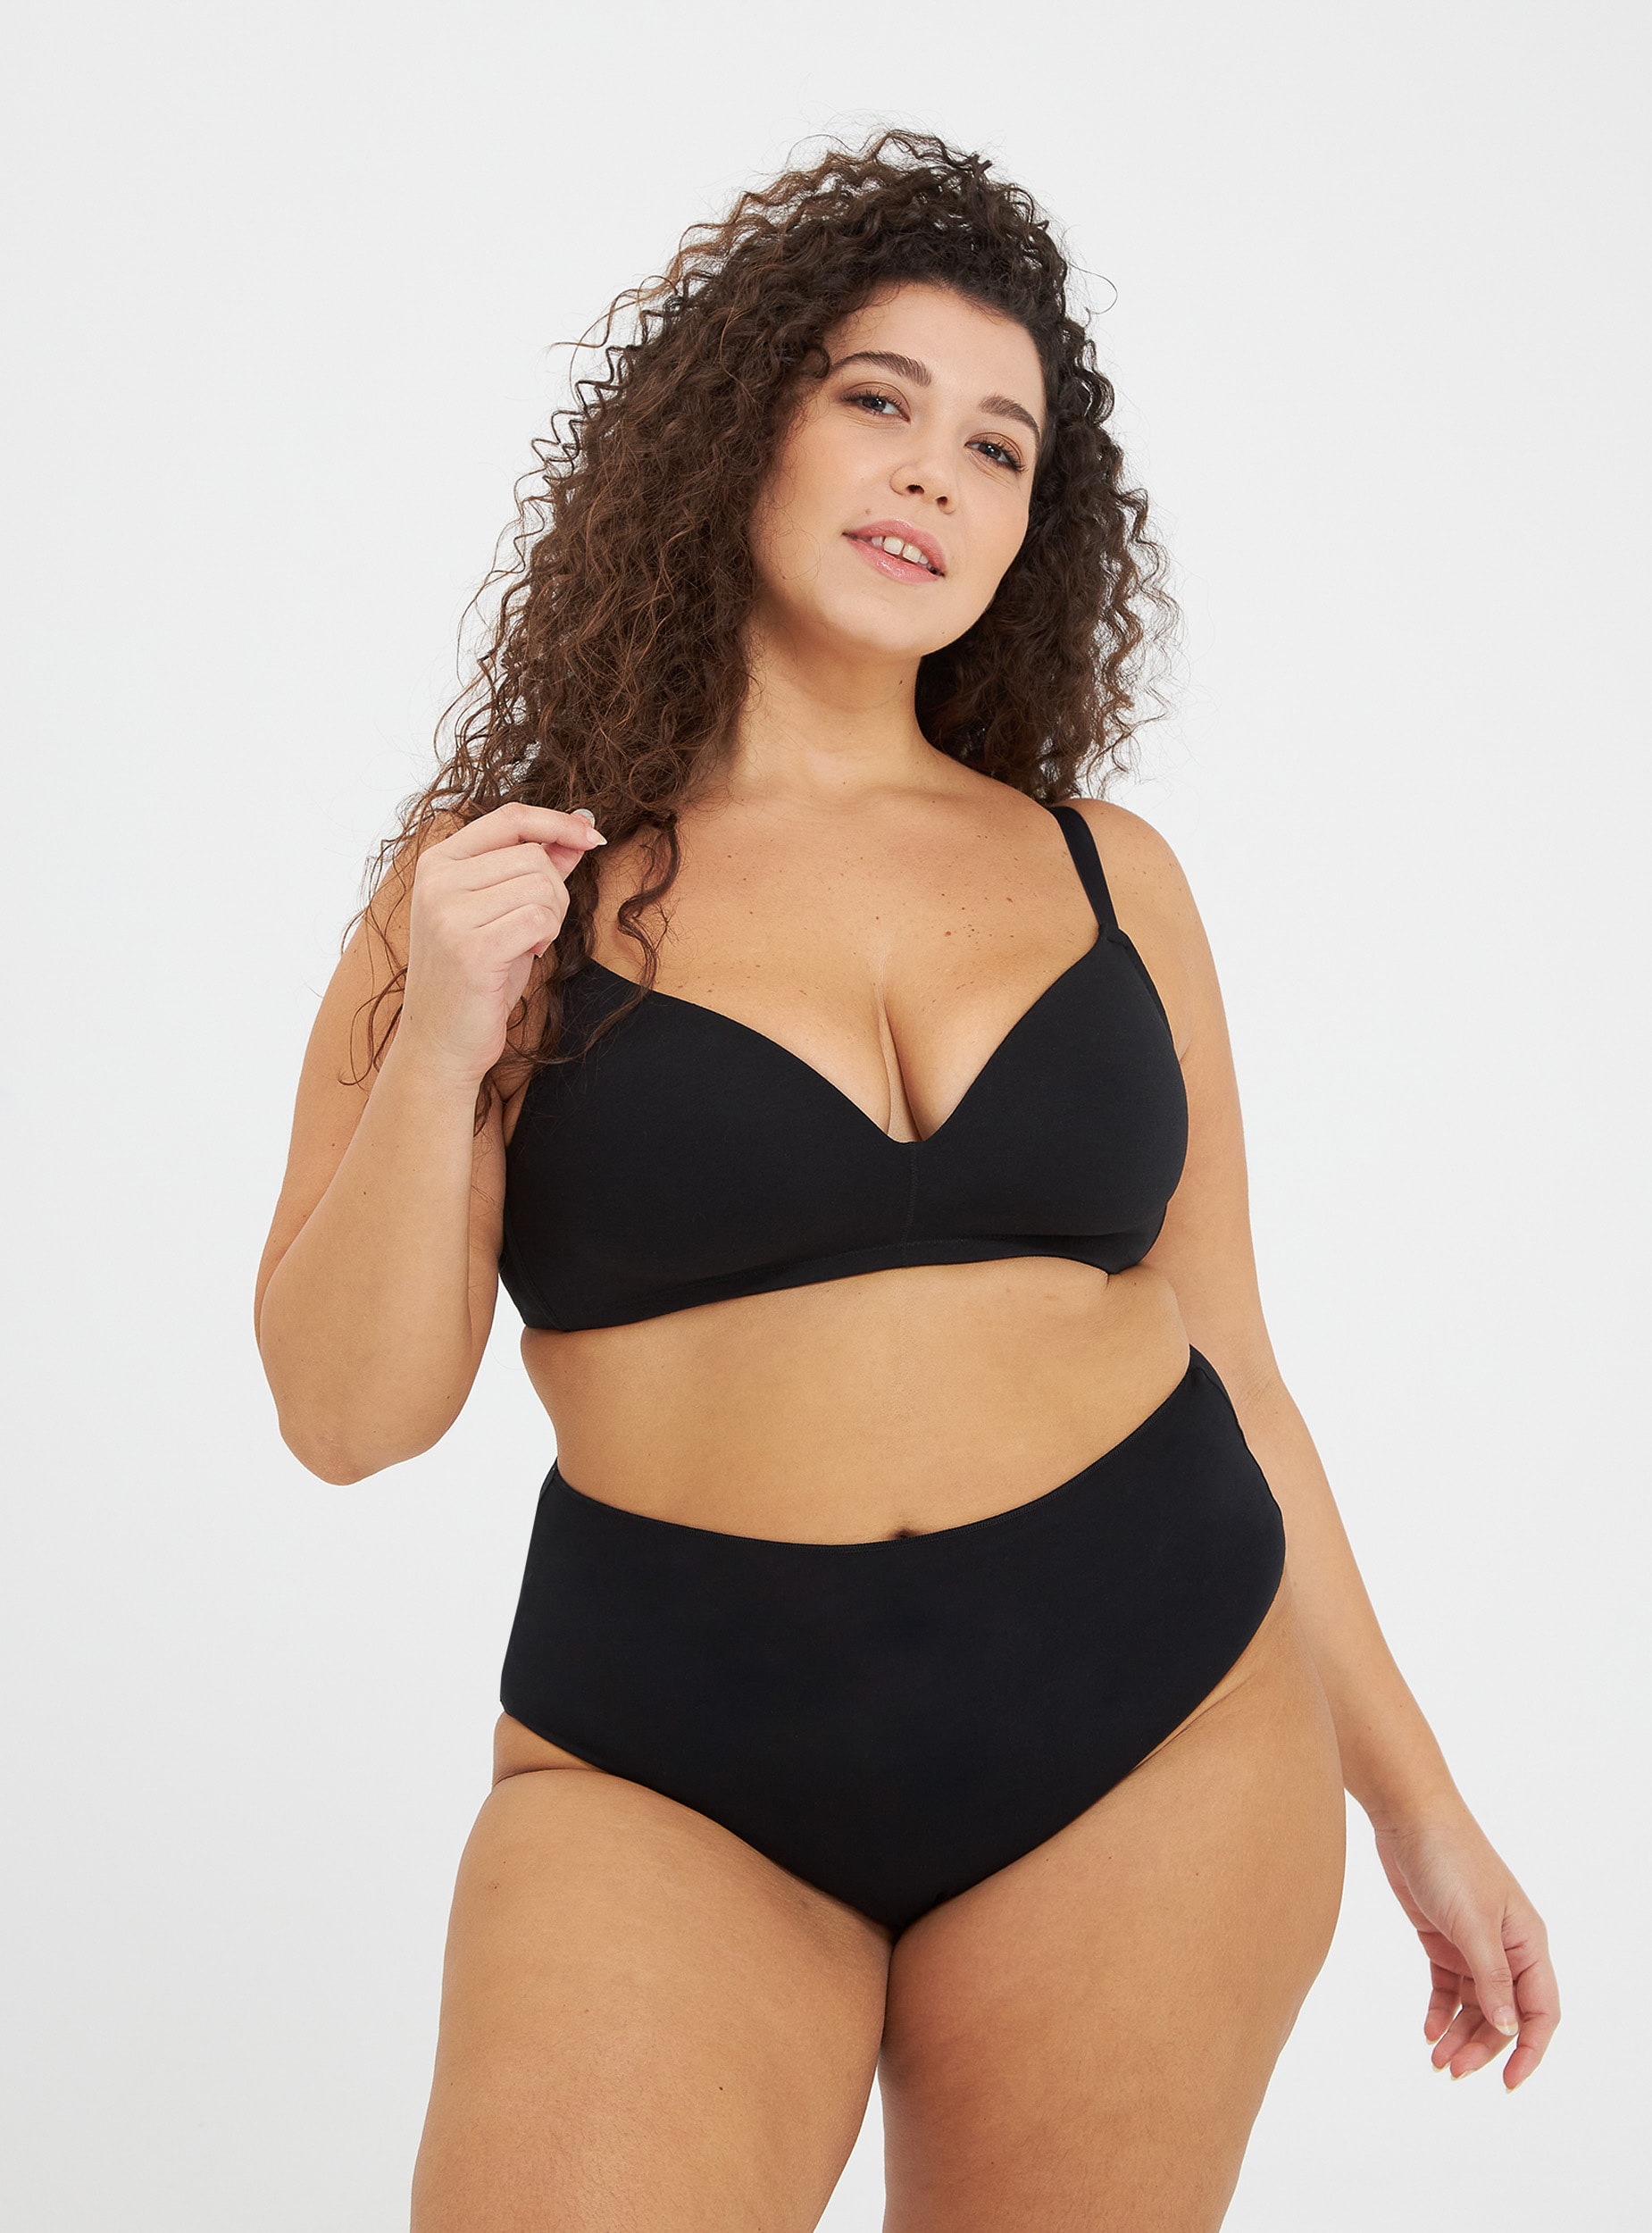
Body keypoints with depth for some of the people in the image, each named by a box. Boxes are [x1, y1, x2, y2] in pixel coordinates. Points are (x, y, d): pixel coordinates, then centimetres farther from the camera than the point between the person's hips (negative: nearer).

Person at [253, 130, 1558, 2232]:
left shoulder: (1108, 873, 6)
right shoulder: (513, 879, 0)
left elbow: (1222, 1355, 11)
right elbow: (348, 1414, -2)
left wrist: (1416, 1801, 13)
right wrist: (445, 1051, -17)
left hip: (1155, 1736, 2)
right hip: (667, 1772, -2)